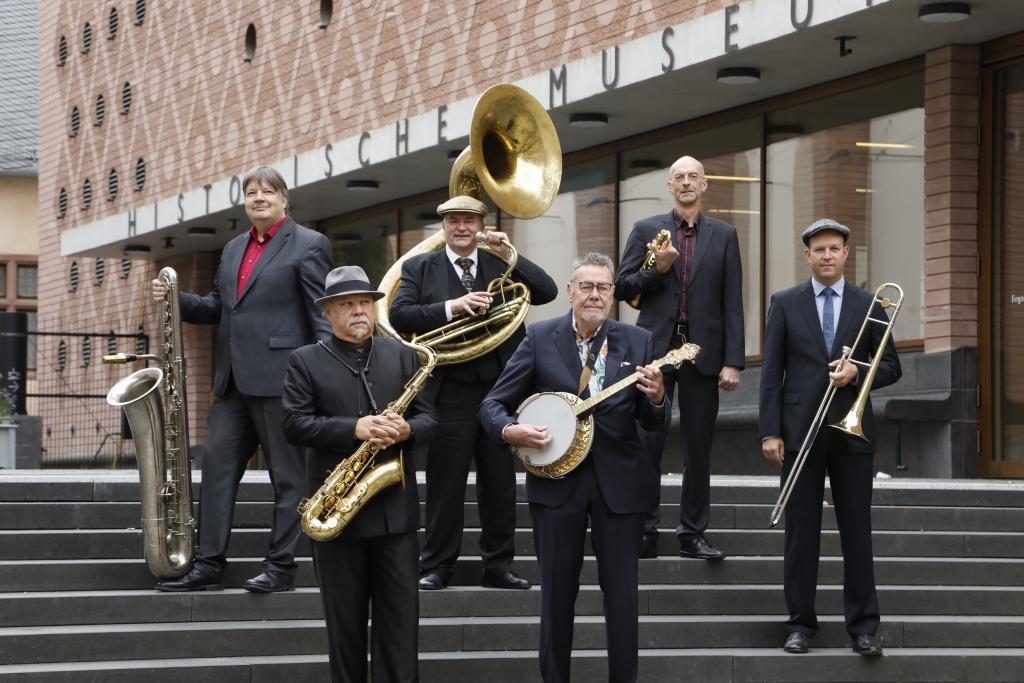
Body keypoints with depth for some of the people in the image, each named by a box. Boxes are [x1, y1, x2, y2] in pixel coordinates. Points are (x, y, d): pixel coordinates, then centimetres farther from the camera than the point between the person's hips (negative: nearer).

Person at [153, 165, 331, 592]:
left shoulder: (308, 245, -2)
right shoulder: (234, 249, 19)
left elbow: (323, 314, -7)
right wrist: (176, 300, 6)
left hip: (279, 377, -7)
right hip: (234, 381, 7)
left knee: (287, 474, 0)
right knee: (217, 466, 5)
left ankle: (280, 566, 4)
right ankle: (208, 565, 7)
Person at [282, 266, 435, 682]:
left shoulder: (402, 356, 11)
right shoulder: (305, 362, 3)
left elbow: (427, 418, 7)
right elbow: (295, 425, -8)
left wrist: (406, 430, -16)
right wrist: (354, 429, -20)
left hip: (396, 507, 2)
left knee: (400, 617, 0)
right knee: (345, 620, 5)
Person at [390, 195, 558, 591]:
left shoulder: (501, 265, 12)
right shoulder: (420, 268, 7)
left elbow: (547, 292, 0)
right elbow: (400, 316, -7)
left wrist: (509, 254, -9)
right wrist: (451, 307, -18)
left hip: (500, 389, 2)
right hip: (449, 391, -2)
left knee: (500, 483, 7)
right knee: (445, 482, 1)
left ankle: (498, 566, 15)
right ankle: (436, 567, 9)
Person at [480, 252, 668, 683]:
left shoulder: (637, 342, 3)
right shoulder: (540, 339, 0)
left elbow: (654, 423, 3)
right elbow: (493, 405, 1)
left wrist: (655, 398, -19)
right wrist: (511, 432, -20)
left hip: (619, 482, 0)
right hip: (556, 479, 0)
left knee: (621, 592, 3)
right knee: (557, 591, 7)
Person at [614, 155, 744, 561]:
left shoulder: (724, 236, 8)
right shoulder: (647, 231, 7)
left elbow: (732, 304, 4)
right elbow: (622, 287, 4)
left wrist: (732, 361, -3)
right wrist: (657, 270, -13)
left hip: (702, 352, 1)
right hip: (655, 346, -1)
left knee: (698, 447, 4)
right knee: (647, 443, -1)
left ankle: (693, 534, 11)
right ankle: (644, 532, 4)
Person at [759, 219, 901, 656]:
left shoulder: (869, 305, 7)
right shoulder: (785, 303, 5)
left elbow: (891, 367, 9)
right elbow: (771, 371, 2)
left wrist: (856, 373, -12)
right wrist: (770, 432, -6)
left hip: (851, 431, 0)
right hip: (800, 431, 0)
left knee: (857, 530, 1)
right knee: (801, 530, 3)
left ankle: (863, 627, 5)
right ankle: (800, 624, 8)